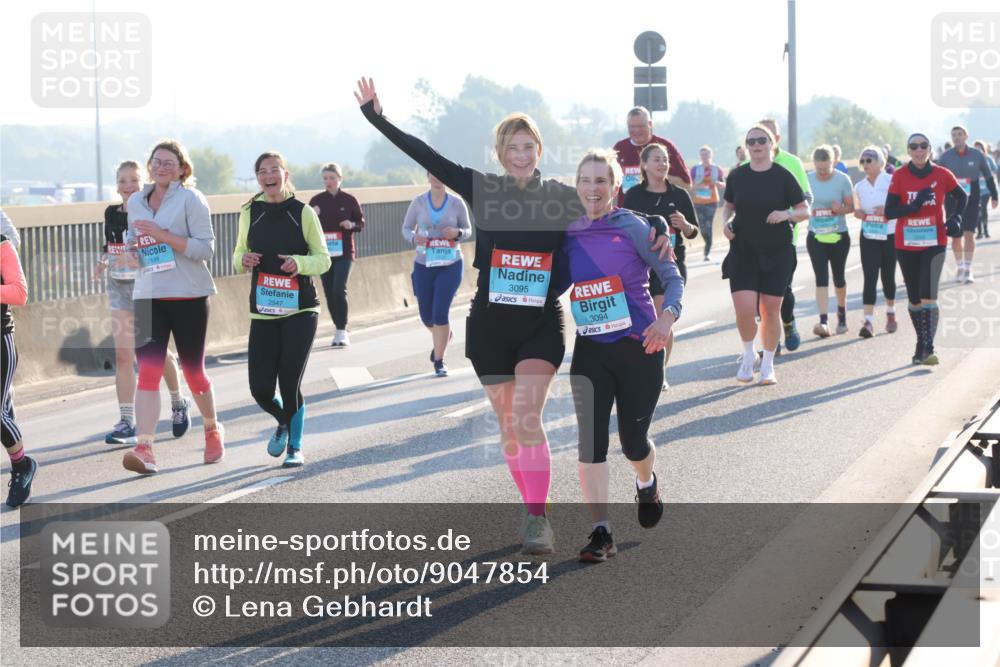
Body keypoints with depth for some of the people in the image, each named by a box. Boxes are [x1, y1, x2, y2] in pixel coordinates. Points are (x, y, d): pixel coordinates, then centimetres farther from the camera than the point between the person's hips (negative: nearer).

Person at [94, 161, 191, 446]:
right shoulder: (111, 214, 5)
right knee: (123, 354, -4)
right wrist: (103, 261, -2)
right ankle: (127, 422, -3)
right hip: (119, 287, 4)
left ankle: (178, 404, 33)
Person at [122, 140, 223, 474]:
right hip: (149, 295, 3)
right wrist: (132, 247, 1)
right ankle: (144, 449, -19)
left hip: (189, 296, -3)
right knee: (148, 370, -12)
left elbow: (206, 248, -10)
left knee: (193, 370, 8)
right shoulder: (135, 201, 12)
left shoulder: (190, 199, -4)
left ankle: (213, 431, 34)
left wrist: (164, 236, -19)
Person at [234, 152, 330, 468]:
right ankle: (283, 422, 30)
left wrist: (299, 263, -19)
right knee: (260, 389, -3)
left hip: (300, 311, -2)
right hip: (263, 311, 2)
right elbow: (239, 255, 15)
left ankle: (295, 446, 15)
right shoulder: (250, 213, 6)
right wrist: (243, 260, -9)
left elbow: (323, 260, 1)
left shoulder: (303, 213, -2)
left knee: (290, 383, -7)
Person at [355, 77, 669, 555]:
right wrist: (376, 116, -9)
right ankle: (534, 511, 25)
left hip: (542, 324, -2)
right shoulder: (481, 190, 0)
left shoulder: (563, 198, -1)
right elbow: (424, 155, -4)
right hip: (490, 324, 2)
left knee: (526, 417, -19)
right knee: (509, 426, 9)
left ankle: (538, 521, -14)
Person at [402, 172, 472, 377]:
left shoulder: (457, 203, -3)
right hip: (424, 266, 2)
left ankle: (439, 361, 0)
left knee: (440, 312, -12)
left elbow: (468, 230, 6)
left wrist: (457, 233, -16)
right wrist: (414, 238, -18)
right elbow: (406, 228, 5)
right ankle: (442, 338, 45)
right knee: (426, 315, 10)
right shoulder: (418, 202, -2)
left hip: (450, 265, -2)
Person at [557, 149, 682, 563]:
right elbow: (554, 286, 15)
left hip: (638, 347, -3)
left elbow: (671, 276, -7)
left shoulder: (632, 226, -8)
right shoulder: (569, 235, 3)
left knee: (633, 440, 7)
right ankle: (600, 532, -5)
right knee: (590, 442, -10)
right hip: (590, 350, 3)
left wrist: (668, 315, -23)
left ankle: (646, 484, 43)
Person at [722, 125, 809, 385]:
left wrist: (786, 214, -19)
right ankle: (748, 355, 16)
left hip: (777, 253, -1)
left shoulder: (783, 176, -4)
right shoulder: (737, 176, 2)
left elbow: (805, 210, 1)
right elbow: (729, 206, 17)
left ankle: (768, 364, 21)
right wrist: (726, 222, -3)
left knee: (770, 311, 3)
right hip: (743, 251, 1)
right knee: (744, 310, -11)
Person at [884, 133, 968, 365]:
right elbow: (889, 211, -7)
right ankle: (922, 345, 26)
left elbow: (962, 196, 15)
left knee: (928, 296, -16)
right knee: (914, 299, 11)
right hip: (906, 245, 2)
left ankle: (927, 348, -16)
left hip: (934, 244, -2)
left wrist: (956, 217, -2)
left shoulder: (941, 175, -2)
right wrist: (915, 204, -21)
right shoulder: (899, 176, -3)